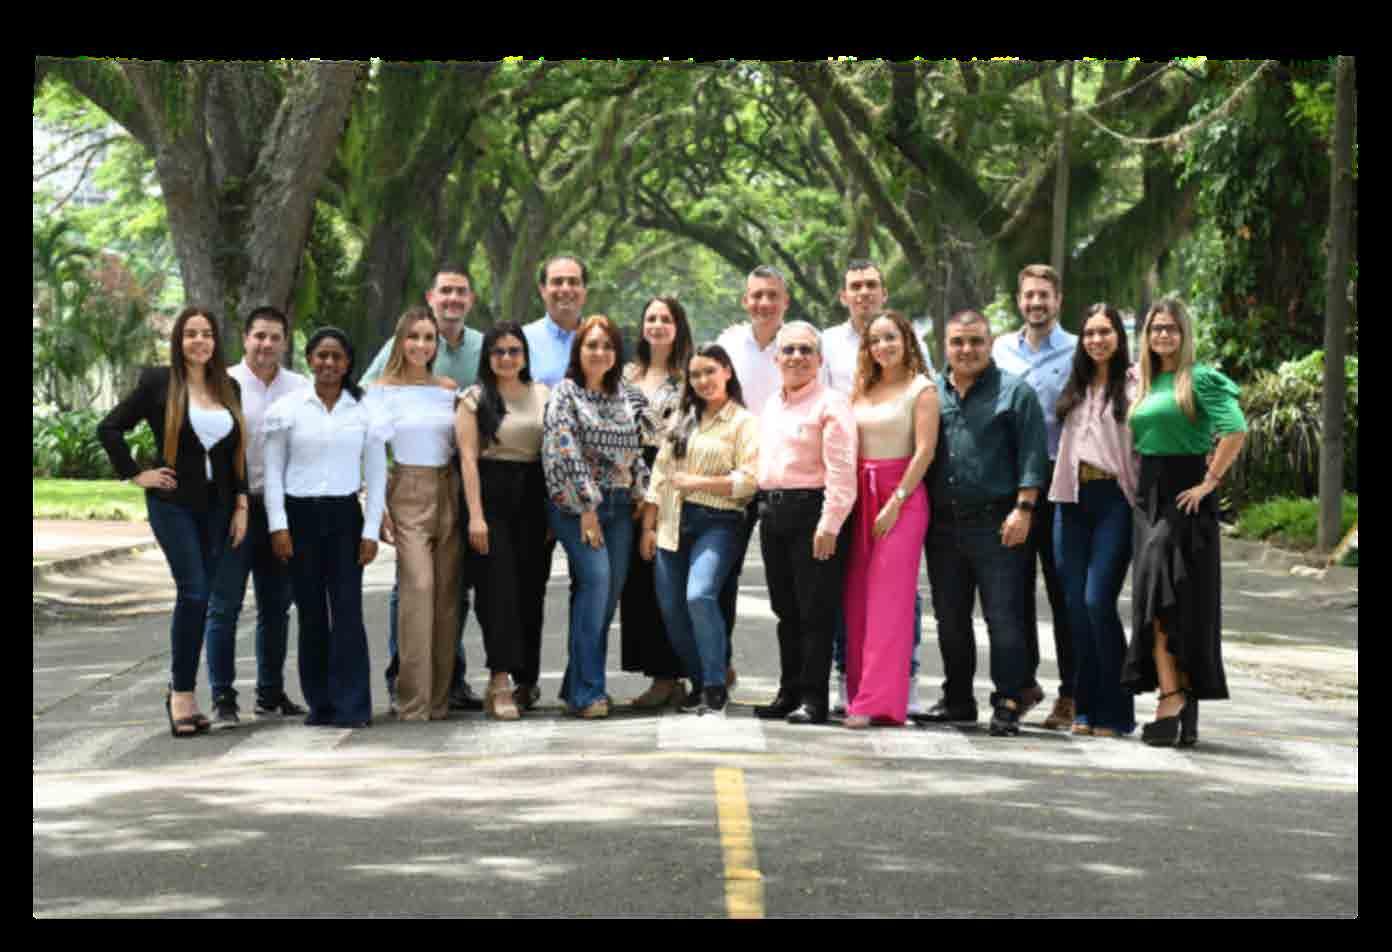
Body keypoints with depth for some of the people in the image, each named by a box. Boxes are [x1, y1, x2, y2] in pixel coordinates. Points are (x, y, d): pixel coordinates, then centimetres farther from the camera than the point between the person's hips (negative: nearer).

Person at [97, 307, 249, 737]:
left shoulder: (229, 388, 11)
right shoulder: (159, 383, -3)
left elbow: (237, 452, 14)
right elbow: (109, 429, -2)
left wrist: (241, 505, 8)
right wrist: (136, 475, -6)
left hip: (216, 507, 5)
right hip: (173, 504, -5)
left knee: (197, 598, 6)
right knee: (194, 592, -16)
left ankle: (180, 691, 15)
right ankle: (182, 693, -8)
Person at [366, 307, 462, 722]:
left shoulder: (449, 389, 13)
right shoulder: (383, 390, 2)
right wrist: (378, 506, -10)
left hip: (449, 490, 4)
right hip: (407, 491, -4)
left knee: (447, 592, 0)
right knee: (419, 585, -17)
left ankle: (440, 696, 7)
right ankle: (413, 699, -15)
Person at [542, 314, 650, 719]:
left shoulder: (628, 397, 14)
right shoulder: (564, 394, -2)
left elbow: (636, 453, 16)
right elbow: (563, 451, -9)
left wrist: (642, 499, 6)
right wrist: (586, 509, -14)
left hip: (619, 506, 6)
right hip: (576, 504, -6)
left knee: (610, 592, 2)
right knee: (596, 579, -19)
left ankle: (578, 685, 13)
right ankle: (586, 692, -19)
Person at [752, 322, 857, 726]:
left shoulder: (831, 404, -6)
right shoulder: (771, 406, 18)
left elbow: (841, 470, -13)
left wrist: (829, 525, -19)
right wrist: (766, 509, 17)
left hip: (812, 510, -7)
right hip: (773, 511, 8)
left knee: (815, 610, -5)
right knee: (785, 609, 11)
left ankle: (813, 699, -2)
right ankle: (790, 692, 18)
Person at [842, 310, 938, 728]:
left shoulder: (921, 390, -3)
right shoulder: (863, 389, 15)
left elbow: (924, 450, -9)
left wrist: (896, 501, -14)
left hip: (902, 495, -6)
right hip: (861, 494, 6)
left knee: (889, 599, -10)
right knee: (857, 597, 4)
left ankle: (877, 700, -14)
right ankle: (859, 691, 11)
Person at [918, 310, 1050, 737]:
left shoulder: (1014, 392, 1)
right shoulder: (931, 394, 14)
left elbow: (1031, 457, -4)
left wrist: (1022, 509, -12)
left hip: (995, 524, -5)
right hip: (942, 524, 5)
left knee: (1004, 617, -7)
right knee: (950, 619, 11)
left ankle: (1007, 705, -4)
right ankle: (957, 701, 22)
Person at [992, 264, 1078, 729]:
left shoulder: (1078, 354, -1)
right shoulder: (1002, 349, 11)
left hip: (1059, 479, -4)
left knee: (1063, 588, -1)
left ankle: (1070, 693, 4)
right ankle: (1023, 681, 20)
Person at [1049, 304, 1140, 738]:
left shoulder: (1133, 385, -2)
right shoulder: (1075, 388, 17)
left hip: (1115, 499, -6)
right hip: (1073, 501, 6)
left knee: (1098, 600, -13)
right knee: (1076, 605, 3)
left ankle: (1114, 712, -4)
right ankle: (1085, 708, 12)